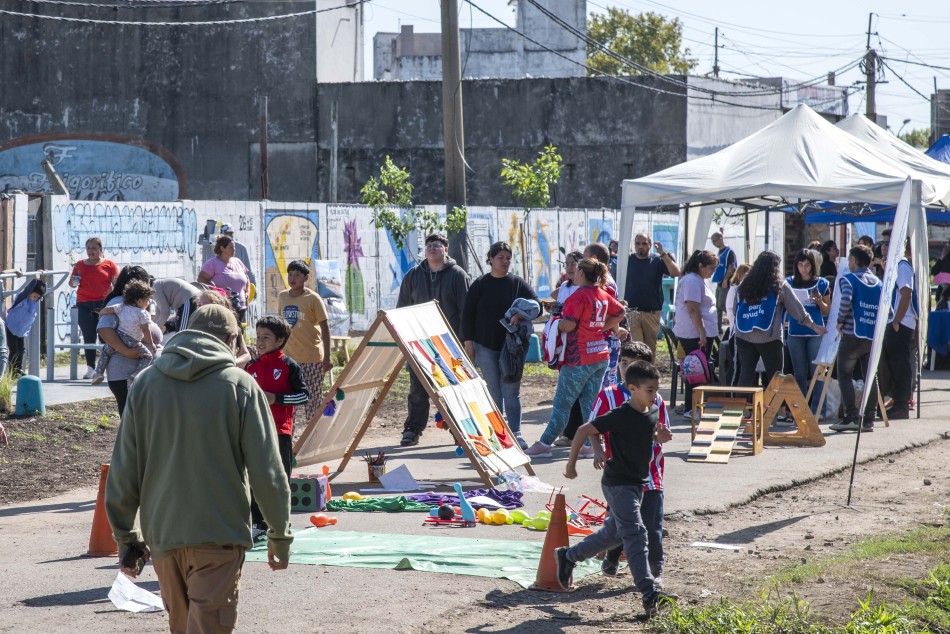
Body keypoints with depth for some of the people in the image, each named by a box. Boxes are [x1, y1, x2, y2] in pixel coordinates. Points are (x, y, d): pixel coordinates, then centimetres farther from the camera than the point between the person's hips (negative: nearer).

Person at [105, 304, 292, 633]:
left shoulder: (145, 383, 5)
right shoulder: (240, 385, -4)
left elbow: (123, 470, 5)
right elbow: (266, 470, -6)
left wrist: (125, 536, 14)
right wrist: (280, 535, 6)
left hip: (161, 533, 4)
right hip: (219, 533, -4)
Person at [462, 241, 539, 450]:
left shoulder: (518, 284, 5)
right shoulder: (480, 285, 4)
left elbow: (536, 306, 1)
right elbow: (468, 315, 5)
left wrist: (520, 315, -19)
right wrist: (468, 342, -1)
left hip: (511, 346, 0)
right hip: (486, 346, 0)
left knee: (511, 391, -4)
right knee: (493, 392, 3)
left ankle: (516, 433, -3)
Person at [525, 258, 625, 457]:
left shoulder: (579, 295, -15)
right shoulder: (603, 295, 9)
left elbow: (568, 325, -21)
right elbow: (620, 312, 22)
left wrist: (556, 323, -1)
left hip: (579, 358, -7)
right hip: (601, 355, 7)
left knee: (562, 402, -1)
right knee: (590, 403, 10)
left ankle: (544, 444, 4)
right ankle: (591, 444, 8)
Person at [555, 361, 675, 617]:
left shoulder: (653, 412, 3)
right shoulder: (620, 416, -21)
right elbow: (584, 430, -17)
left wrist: (659, 436, -2)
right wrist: (571, 464, -14)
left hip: (637, 482, 9)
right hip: (617, 483, -9)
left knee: (614, 533, 19)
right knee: (635, 534, -16)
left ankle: (567, 557, 38)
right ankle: (650, 594, -20)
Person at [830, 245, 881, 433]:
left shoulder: (848, 279, -4)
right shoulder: (878, 283, 12)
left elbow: (846, 300, -22)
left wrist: (840, 321, -9)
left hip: (852, 335, -5)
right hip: (873, 337, 5)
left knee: (845, 375, 3)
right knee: (871, 377, 8)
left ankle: (852, 416, -8)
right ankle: (868, 420, 7)